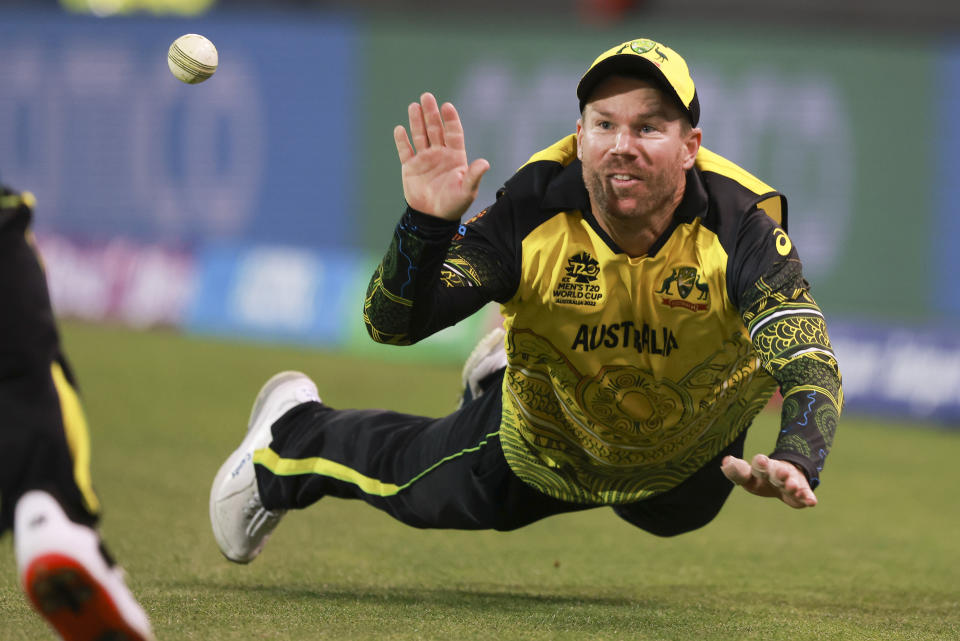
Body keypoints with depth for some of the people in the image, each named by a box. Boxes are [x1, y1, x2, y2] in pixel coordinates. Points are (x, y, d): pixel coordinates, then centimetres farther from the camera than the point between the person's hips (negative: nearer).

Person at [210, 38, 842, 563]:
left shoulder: (741, 229, -37)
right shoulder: (533, 214, -34)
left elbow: (812, 364, -47)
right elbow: (390, 323, -35)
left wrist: (795, 462, -68)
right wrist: (428, 223, -55)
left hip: (692, 459, 2)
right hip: (547, 441, -2)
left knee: (672, 513, 34)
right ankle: (292, 435, 52)